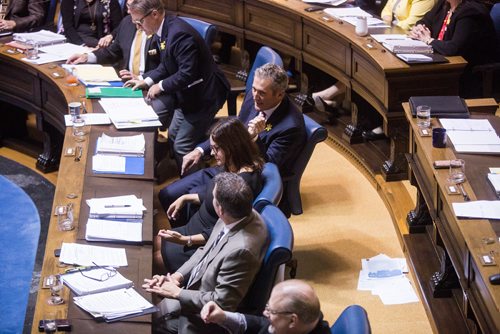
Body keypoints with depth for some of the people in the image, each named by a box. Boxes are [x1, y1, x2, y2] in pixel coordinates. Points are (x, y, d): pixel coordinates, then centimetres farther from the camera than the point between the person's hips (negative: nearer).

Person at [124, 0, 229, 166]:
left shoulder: (179, 34, -28)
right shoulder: (165, 29, 2)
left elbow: (187, 74, -28)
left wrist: (161, 86, -16)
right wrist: (147, 81, 2)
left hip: (203, 95, -10)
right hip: (186, 93, 10)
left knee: (182, 147, -6)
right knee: (173, 138, 17)